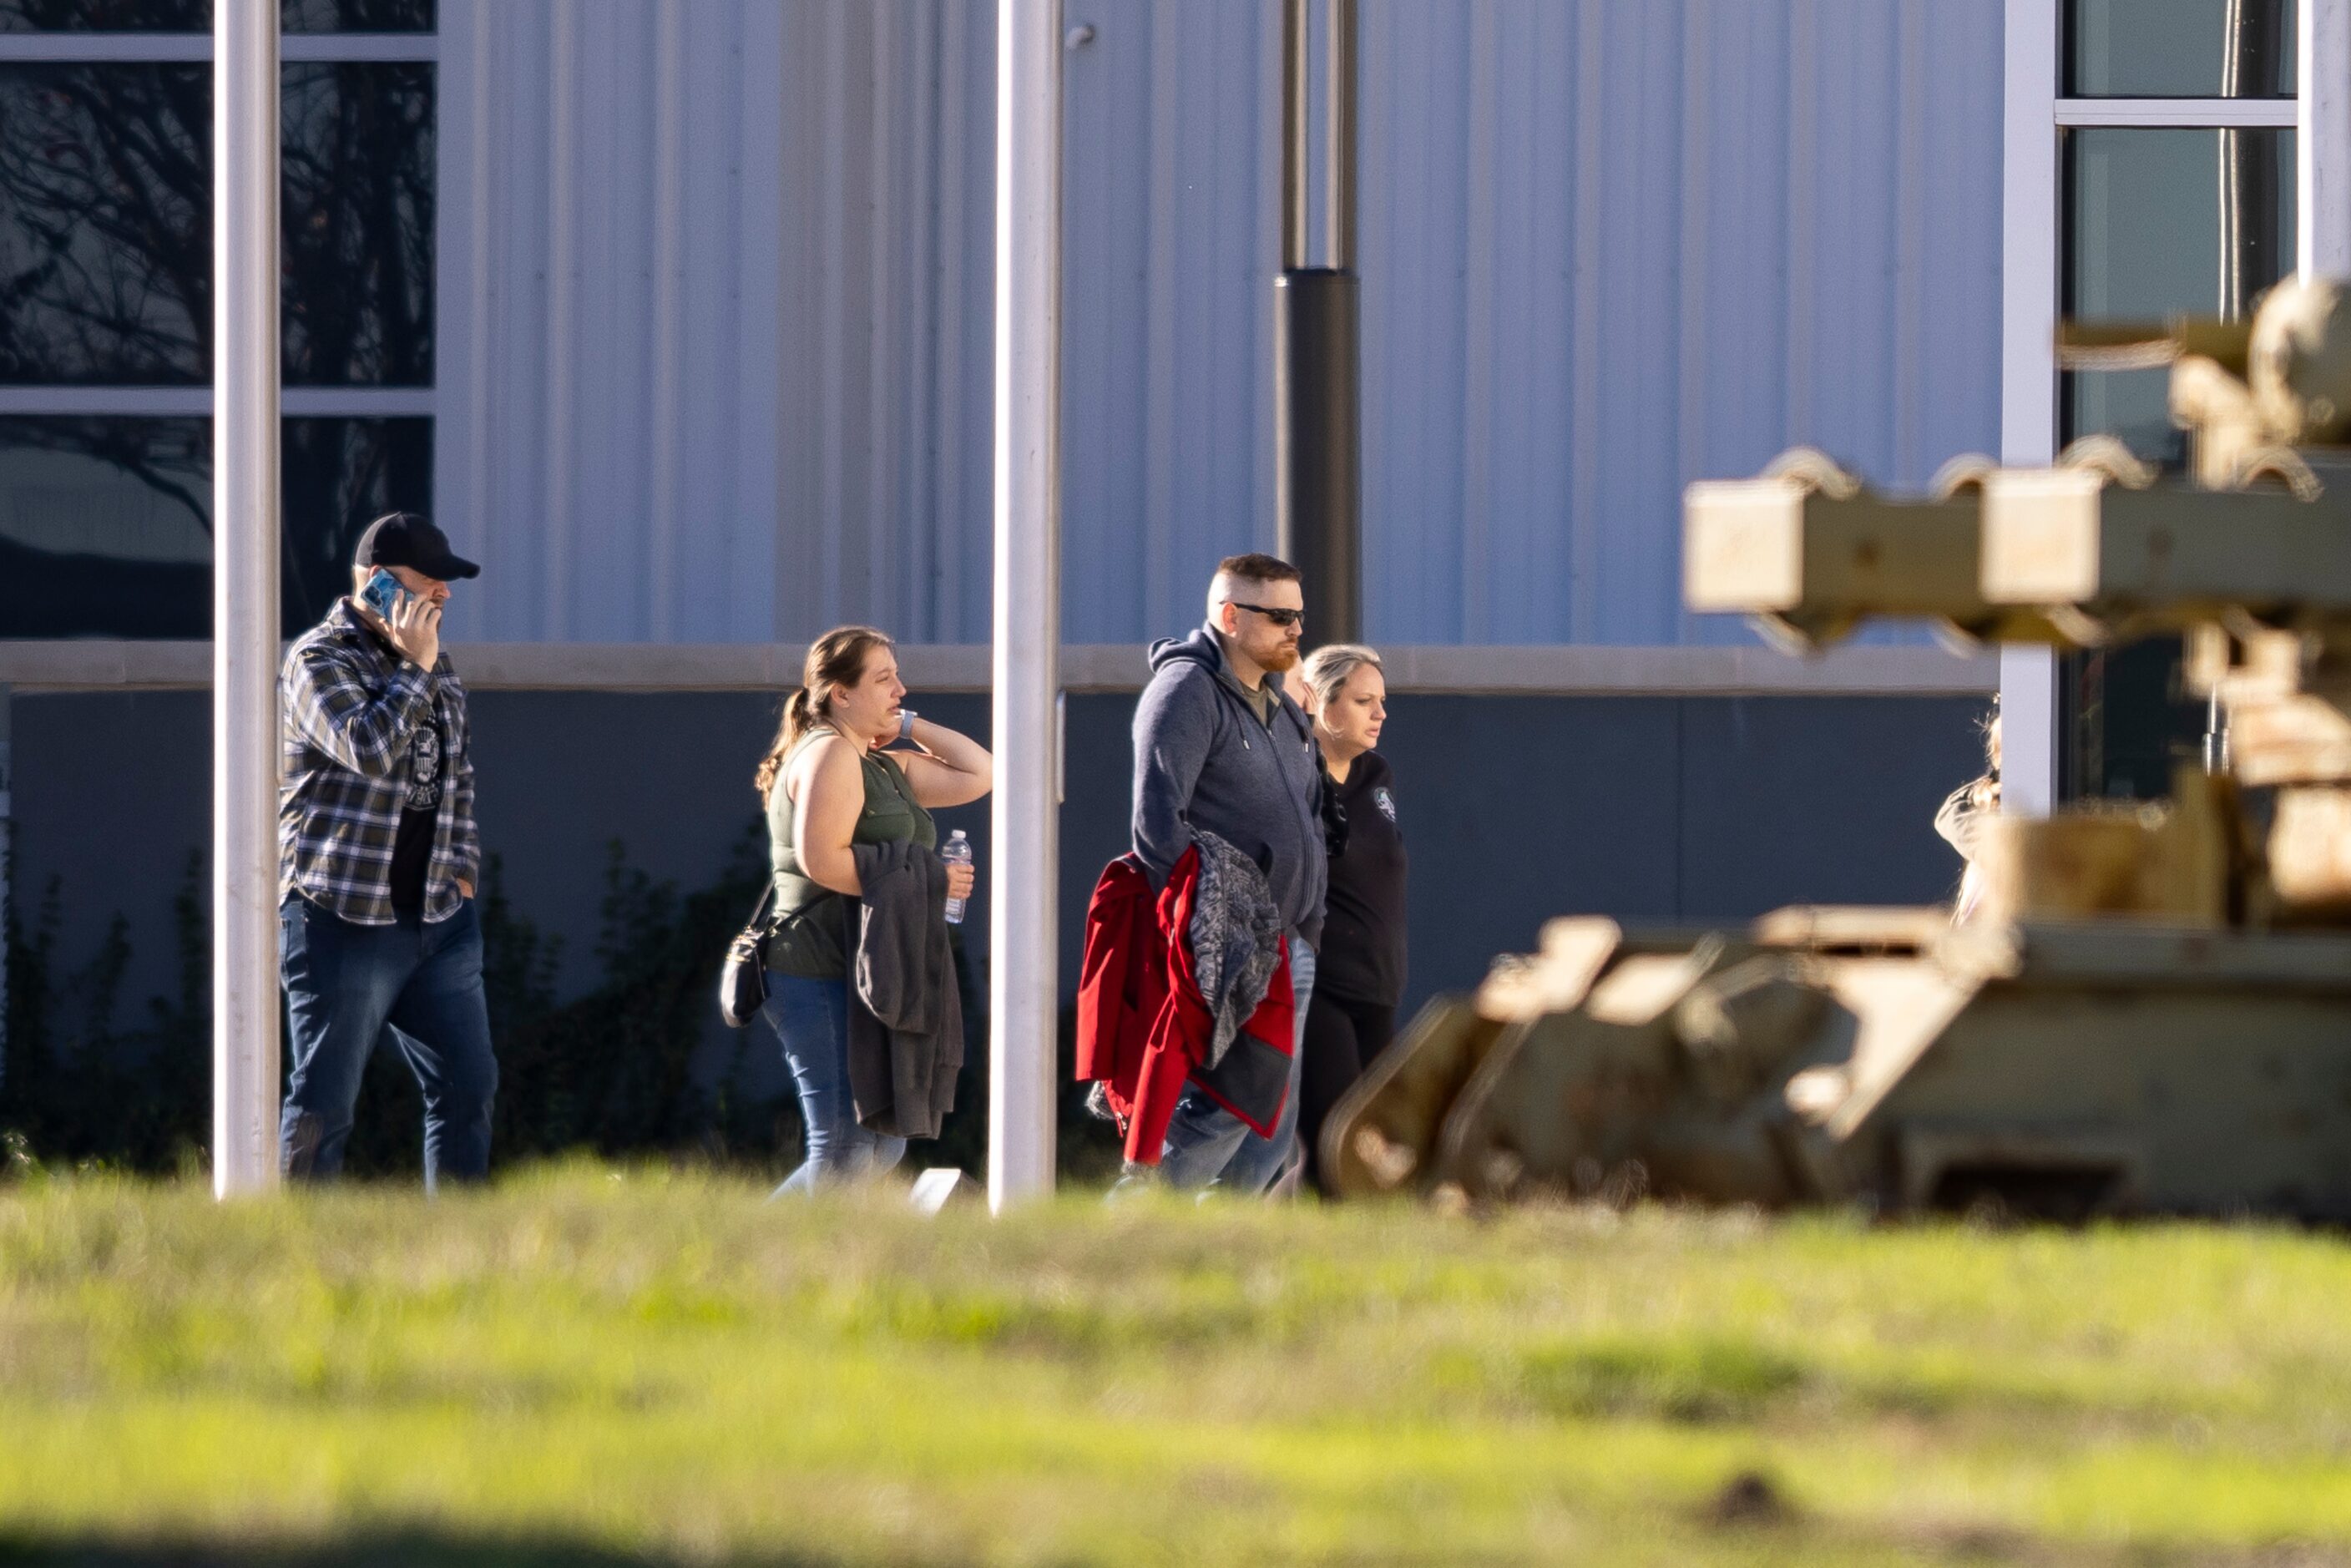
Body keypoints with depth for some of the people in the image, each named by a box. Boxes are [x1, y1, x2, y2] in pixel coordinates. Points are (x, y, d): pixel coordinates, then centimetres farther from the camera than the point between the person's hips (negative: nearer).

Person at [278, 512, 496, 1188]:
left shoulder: (436, 666, 16)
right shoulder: (319, 661, -8)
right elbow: (366, 748, -25)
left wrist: (462, 870, 15)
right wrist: (413, 670, -14)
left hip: (438, 919, 7)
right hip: (344, 921, -7)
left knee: (467, 1085, 4)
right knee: (322, 1107, -4)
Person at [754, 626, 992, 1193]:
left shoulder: (884, 765, 21)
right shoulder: (829, 753, -10)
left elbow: (976, 774, 24)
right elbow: (822, 860, -21)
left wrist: (909, 728, 14)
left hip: (860, 981, 11)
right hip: (822, 979, -11)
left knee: (880, 1147, 12)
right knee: (845, 1152, -15)